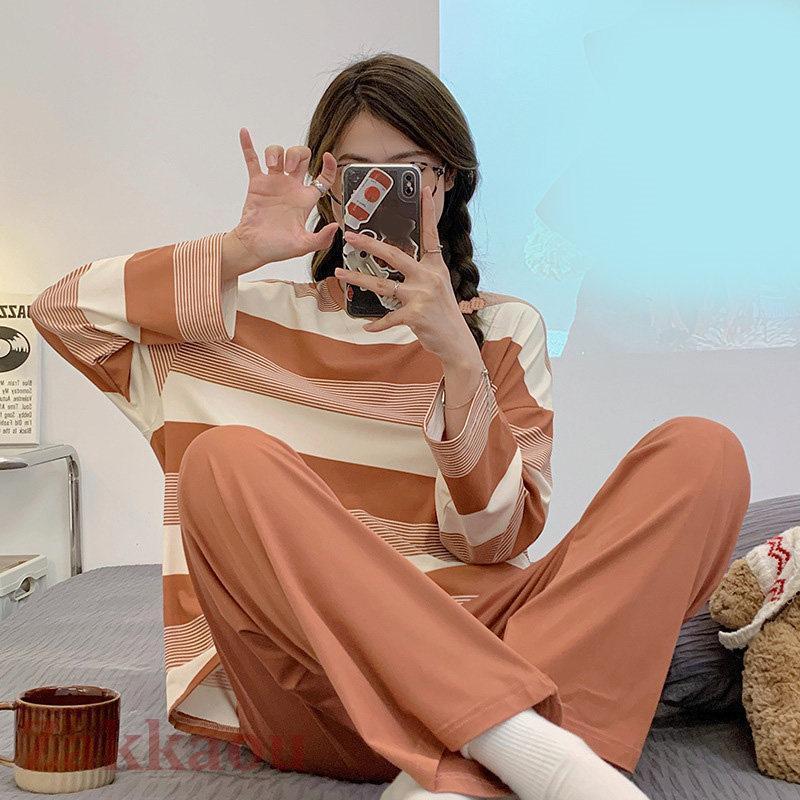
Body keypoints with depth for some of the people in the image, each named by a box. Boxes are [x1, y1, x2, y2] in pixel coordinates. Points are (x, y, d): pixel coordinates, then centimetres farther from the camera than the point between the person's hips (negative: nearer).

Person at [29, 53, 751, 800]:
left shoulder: (502, 331, 16)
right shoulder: (253, 319, 17)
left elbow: (495, 541, 3)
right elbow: (58, 308, 9)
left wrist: (456, 354, -12)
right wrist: (242, 251, 0)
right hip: (303, 676, -1)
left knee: (703, 453, -17)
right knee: (229, 457, -29)